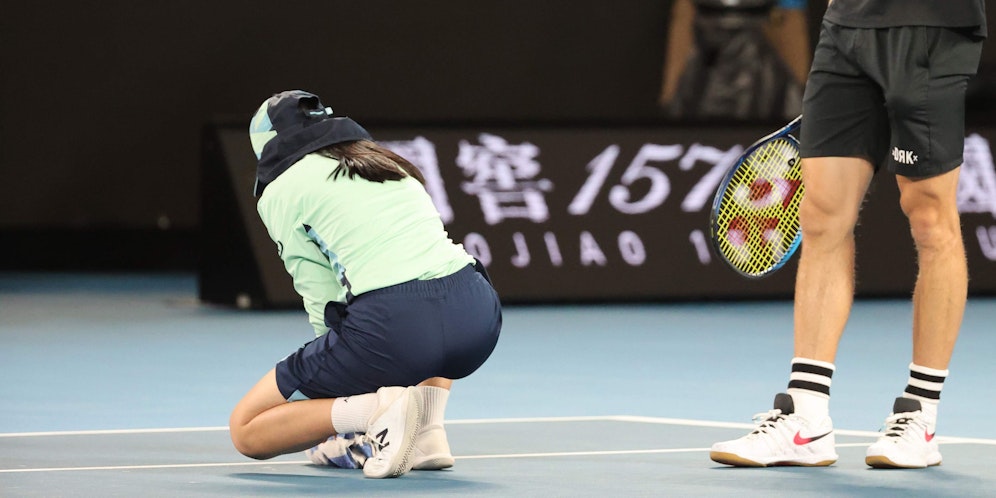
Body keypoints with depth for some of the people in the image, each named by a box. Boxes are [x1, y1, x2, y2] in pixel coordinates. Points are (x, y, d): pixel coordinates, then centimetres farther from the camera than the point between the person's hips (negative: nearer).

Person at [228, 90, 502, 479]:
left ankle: (379, 410, -10)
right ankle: (427, 431, 20)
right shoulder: (390, 163, 30)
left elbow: (321, 298, 10)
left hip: (392, 323, -6)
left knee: (245, 431, 11)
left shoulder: (280, 190, 12)